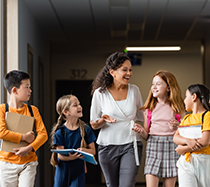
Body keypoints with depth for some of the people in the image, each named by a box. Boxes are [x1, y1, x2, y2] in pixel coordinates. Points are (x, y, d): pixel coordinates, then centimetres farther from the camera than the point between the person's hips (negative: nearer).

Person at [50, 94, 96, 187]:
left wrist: (84, 150, -21)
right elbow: (60, 155, -11)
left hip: (78, 170, 1)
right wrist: (71, 157, -31)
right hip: (63, 170, 0)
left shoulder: (85, 130, -2)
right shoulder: (60, 132, -8)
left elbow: (93, 150, 1)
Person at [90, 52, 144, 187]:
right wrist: (103, 120, -18)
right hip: (108, 146, 0)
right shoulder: (100, 93, -4)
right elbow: (94, 125, 2)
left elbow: (142, 118, 15)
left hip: (131, 145, 0)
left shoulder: (134, 90, 3)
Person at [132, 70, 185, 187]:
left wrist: (177, 127, -12)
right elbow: (146, 136, 12)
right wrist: (141, 131, -9)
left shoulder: (178, 108, 4)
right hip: (153, 147, 1)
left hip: (172, 148, -1)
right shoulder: (149, 109, 9)